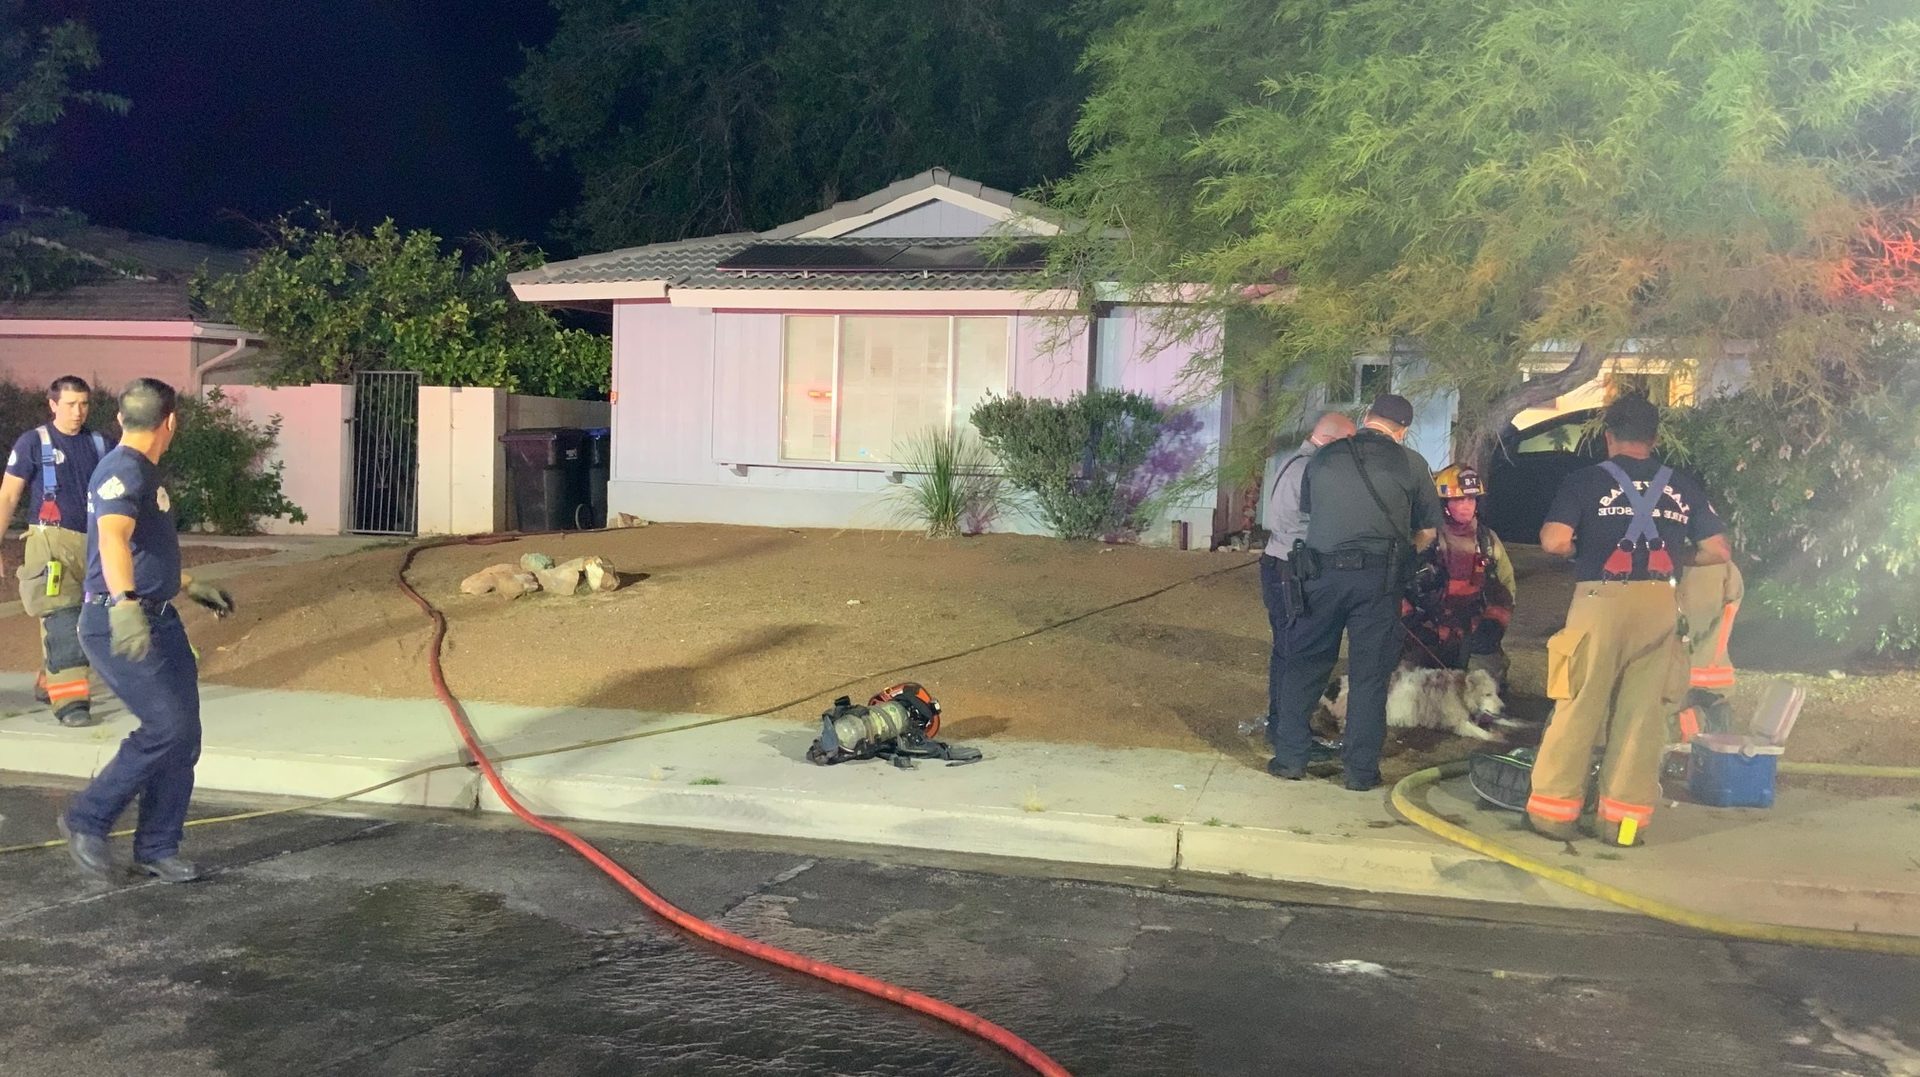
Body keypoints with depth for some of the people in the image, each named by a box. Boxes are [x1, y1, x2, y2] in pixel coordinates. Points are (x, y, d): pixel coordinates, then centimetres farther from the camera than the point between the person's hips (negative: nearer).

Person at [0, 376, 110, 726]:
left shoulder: (98, 444, 10)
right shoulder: (33, 443, 0)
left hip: (92, 542, 4)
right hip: (52, 540, -4)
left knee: (84, 619, 9)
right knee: (62, 620, -13)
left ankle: (49, 681, 29)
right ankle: (68, 699, -14)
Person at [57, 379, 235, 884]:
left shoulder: (142, 472, 17)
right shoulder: (123, 471, -15)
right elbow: (113, 538, -35)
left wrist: (191, 587, 39)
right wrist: (125, 604, -49)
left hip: (158, 620, 10)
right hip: (121, 625, -10)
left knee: (184, 735, 6)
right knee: (167, 727, -14)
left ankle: (158, 848, 15)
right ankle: (86, 820, 3)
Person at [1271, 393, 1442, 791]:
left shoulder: (1322, 458, 8)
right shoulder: (1410, 464, 2)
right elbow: (1428, 530, 6)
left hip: (1322, 574, 2)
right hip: (1379, 578, -1)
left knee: (1305, 665, 11)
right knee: (1369, 675, 6)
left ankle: (1289, 757, 13)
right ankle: (1362, 769, 10)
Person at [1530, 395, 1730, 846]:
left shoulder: (1586, 480, -1)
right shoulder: (1683, 488, 10)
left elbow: (1553, 541, -12)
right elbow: (1718, 552, 9)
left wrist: (1585, 551, 7)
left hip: (1601, 600, -3)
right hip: (1660, 605, 3)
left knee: (1580, 707, 3)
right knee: (1643, 714, 6)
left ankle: (1554, 809, 8)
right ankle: (1624, 819, 9)